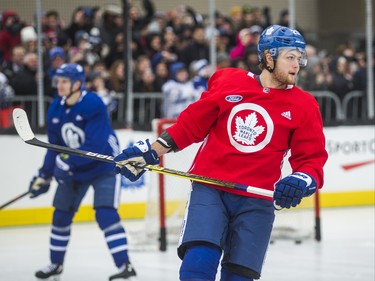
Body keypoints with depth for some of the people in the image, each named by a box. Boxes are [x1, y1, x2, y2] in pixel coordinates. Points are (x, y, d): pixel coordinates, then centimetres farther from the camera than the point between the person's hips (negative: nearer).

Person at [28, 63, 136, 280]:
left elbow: (95, 145, -29)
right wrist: (44, 176, 0)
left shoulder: (93, 105, -24)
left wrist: (69, 160, -34)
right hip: (74, 169, 7)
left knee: (105, 214, -19)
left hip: (104, 166, -7)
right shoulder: (56, 109, -2)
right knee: (61, 215, 9)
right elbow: (55, 146, 5)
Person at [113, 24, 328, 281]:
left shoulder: (304, 106, 1)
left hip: (256, 202, 1)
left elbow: (312, 158, 0)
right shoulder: (228, 82, 1)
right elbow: (191, 124, 9)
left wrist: (303, 181, -22)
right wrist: (150, 151, 6)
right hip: (210, 189, -1)